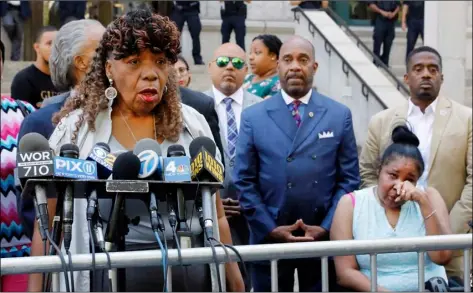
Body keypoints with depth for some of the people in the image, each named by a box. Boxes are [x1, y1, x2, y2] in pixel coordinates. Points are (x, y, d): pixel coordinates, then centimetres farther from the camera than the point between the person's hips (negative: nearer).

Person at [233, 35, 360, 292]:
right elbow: (244, 181, 0)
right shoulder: (253, 117, 3)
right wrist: (270, 229, -9)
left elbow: (349, 179, 3)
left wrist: (326, 227, -8)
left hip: (324, 237, 1)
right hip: (269, 238, 0)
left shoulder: (339, 115, 5)